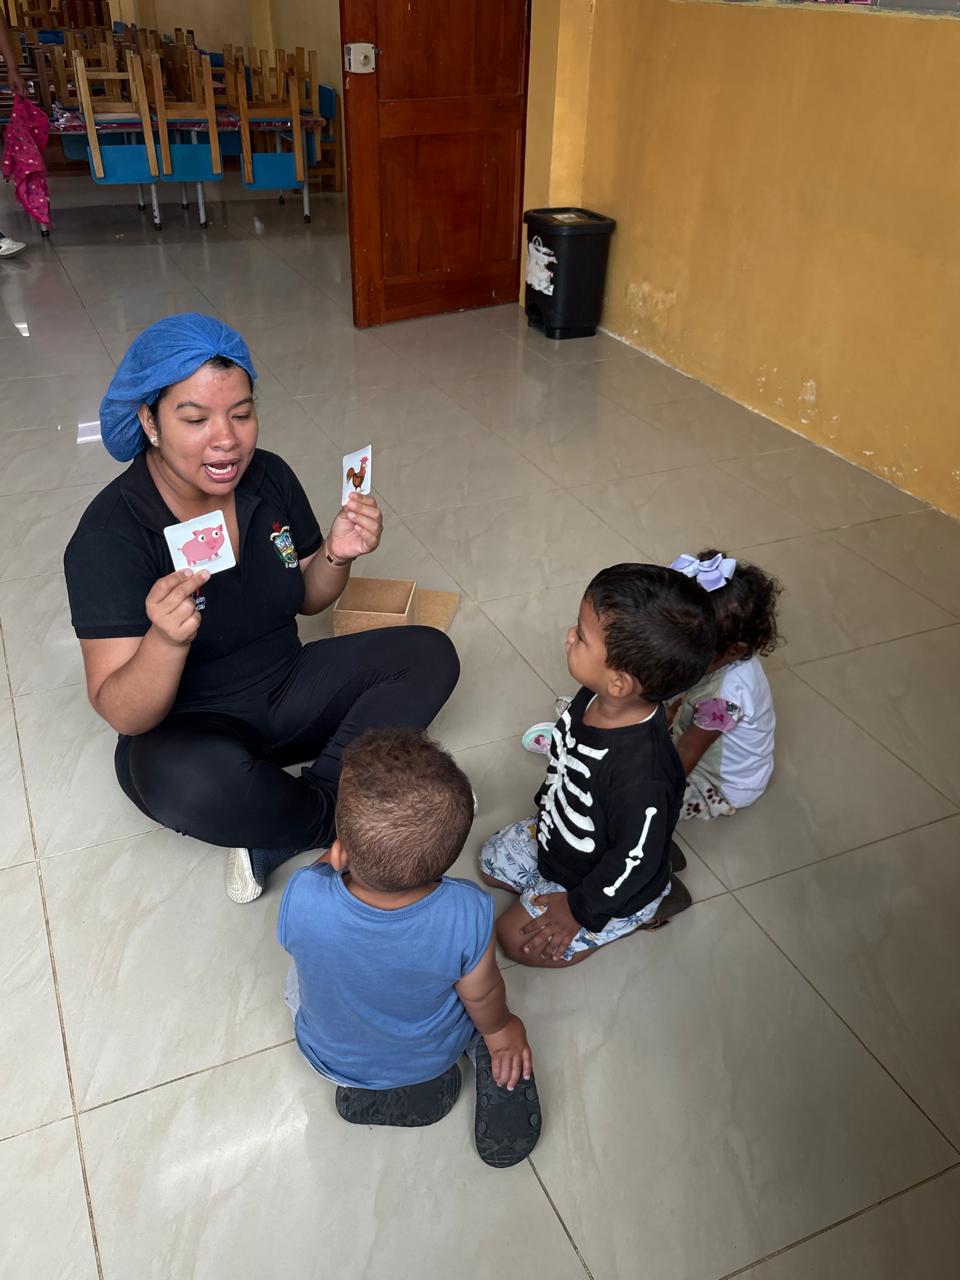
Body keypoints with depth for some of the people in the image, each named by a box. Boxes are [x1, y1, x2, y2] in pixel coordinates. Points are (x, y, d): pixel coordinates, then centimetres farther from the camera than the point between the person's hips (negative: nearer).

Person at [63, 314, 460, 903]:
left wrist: (338, 553, -15)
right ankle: (344, 817, -7)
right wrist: (167, 640, -44)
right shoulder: (109, 535, -22)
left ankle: (278, 836, -15)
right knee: (189, 781, -39)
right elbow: (123, 715, -23)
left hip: (287, 691, 6)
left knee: (430, 655, -10)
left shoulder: (269, 477, -7)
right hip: (188, 734, -5)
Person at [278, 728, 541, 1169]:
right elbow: (482, 998, -16)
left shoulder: (302, 898, -40)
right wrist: (498, 1029, 4)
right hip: (434, 1054, 0)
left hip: (333, 1057, 0)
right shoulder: (467, 914, -39)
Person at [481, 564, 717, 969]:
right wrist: (547, 809, 15)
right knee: (493, 860, 21)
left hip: (615, 888, -7)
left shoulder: (641, 774, -44)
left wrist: (579, 910, -16)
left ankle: (650, 909, 9)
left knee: (519, 938, -3)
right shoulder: (594, 699, -20)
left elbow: (634, 863, -29)